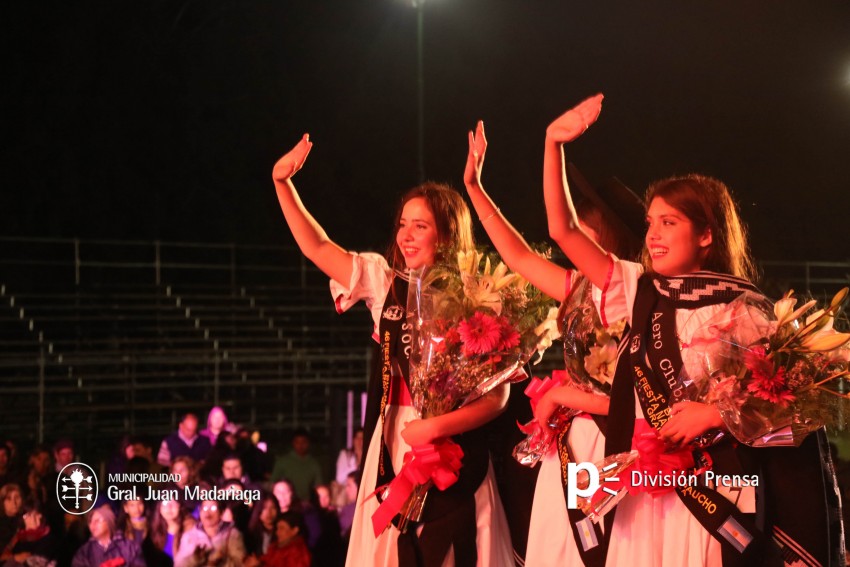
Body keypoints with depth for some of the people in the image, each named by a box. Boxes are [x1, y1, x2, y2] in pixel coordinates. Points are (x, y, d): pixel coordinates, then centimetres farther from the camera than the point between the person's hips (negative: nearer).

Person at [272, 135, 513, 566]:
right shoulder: (386, 284, 7)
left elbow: (497, 396, -8)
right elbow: (317, 248, 8)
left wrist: (436, 426, -19)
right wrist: (282, 183, -1)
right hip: (392, 453, 4)